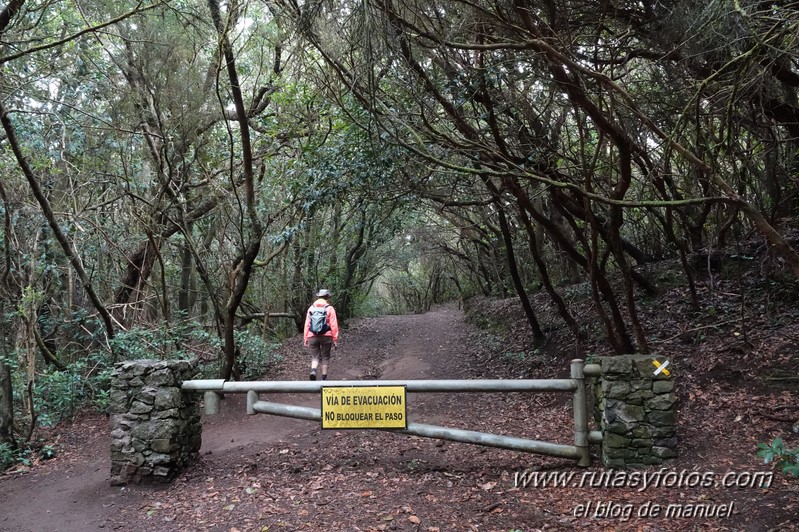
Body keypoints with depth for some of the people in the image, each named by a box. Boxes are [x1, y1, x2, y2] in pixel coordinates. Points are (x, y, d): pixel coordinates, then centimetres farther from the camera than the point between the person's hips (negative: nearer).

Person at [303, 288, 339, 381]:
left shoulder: (311, 308, 8)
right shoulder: (329, 308, -1)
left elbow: (307, 325, 5)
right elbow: (334, 325, -7)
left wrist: (305, 339, 9)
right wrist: (335, 339, -3)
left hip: (312, 337, 2)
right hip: (326, 336, -2)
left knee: (315, 357, 9)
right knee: (325, 357, 12)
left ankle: (313, 370, -19)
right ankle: (324, 378, 15)